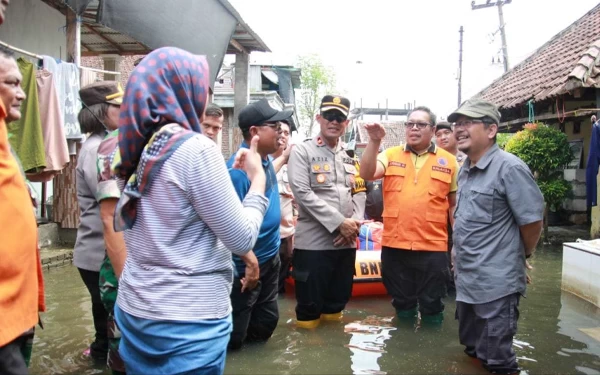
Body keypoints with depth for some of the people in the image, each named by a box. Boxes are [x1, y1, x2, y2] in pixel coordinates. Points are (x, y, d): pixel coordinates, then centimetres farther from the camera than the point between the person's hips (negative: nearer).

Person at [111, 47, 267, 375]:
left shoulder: (141, 148, 5)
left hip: (135, 309, 8)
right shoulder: (196, 149, -18)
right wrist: (257, 177, -2)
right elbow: (242, 239, -14)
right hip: (187, 319, -7)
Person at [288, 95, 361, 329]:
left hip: (346, 242, 5)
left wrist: (355, 224, -3)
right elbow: (303, 193, -14)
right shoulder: (302, 152, -3)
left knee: (337, 303, 16)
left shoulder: (350, 158, 15)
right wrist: (340, 222, -16)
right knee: (310, 306, 3)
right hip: (314, 243, -5)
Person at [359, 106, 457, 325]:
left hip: (432, 247, -1)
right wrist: (374, 142, -22)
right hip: (394, 245, 1)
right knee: (402, 304, 17)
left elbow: (455, 204, 8)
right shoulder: (391, 155, 5)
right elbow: (366, 174, -12)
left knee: (431, 307, 11)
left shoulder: (448, 161, 4)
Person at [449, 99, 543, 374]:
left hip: (496, 285, -8)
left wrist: (520, 257, 0)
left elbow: (532, 221, -14)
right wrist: (459, 253, 14)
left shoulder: (509, 168, -18)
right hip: (466, 280, 9)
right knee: (473, 349, 23)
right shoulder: (466, 169, 9)